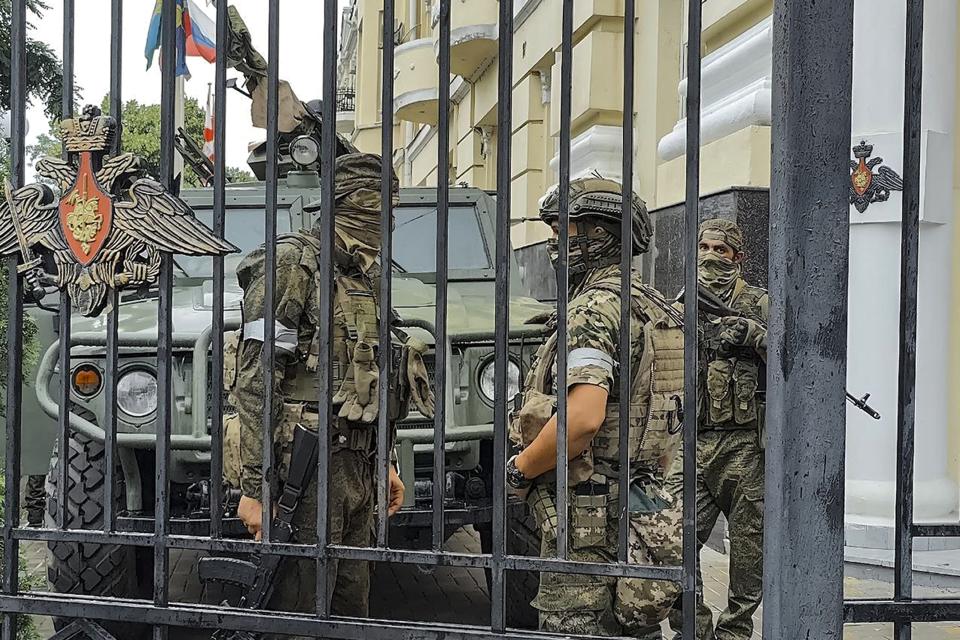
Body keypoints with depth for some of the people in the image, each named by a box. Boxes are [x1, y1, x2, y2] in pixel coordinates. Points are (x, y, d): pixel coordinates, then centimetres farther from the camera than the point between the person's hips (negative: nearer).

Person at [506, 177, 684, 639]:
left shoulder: (595, 307, -16)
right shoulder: (655, 308, 15)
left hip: (589, 520, -10)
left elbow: (583, 416, -28)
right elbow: (654, 412, 22)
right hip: (646, 513, 10)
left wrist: (519, 469, -14)